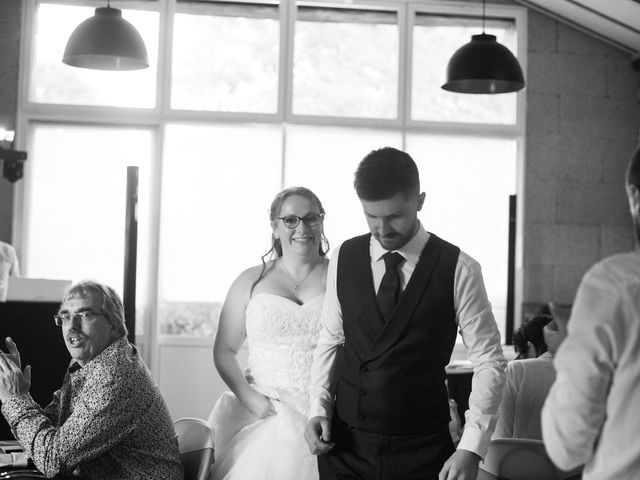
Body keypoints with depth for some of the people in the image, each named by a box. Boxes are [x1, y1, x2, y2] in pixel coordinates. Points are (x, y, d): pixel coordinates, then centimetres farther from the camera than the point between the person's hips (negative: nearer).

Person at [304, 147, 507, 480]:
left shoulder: (458, 269, -8)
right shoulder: (344, 259, 2)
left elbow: (489, 361, -6)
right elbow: (330, 340, 10)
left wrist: (471, 448, -14)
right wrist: (319, 408, -3)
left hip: (423, 452, -2)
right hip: (345, 444, 2)